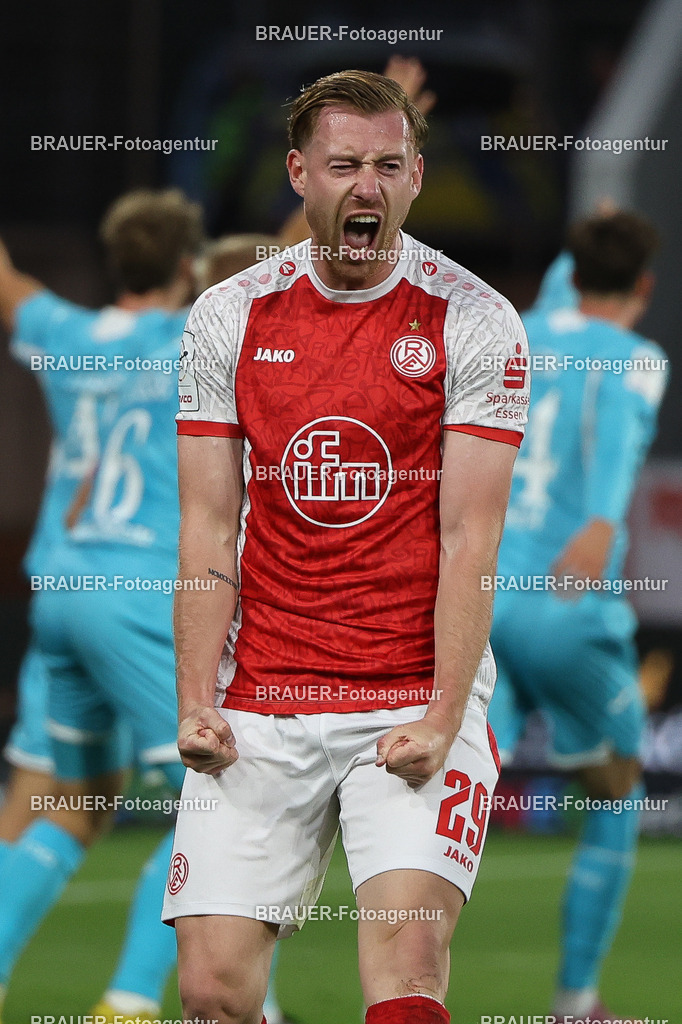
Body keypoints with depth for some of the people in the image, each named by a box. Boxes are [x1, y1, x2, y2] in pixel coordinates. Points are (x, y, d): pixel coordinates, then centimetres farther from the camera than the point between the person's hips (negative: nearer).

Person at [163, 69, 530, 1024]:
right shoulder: (227, 318, 6)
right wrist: (197, 704, -5)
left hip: (417, 702, -2)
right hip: (260, 707, 2)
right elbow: (209, 527, 6)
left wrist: (442, 720, -14)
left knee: (408, 944, -22)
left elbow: (470, 537, -6)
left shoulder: (474, 321, -2)